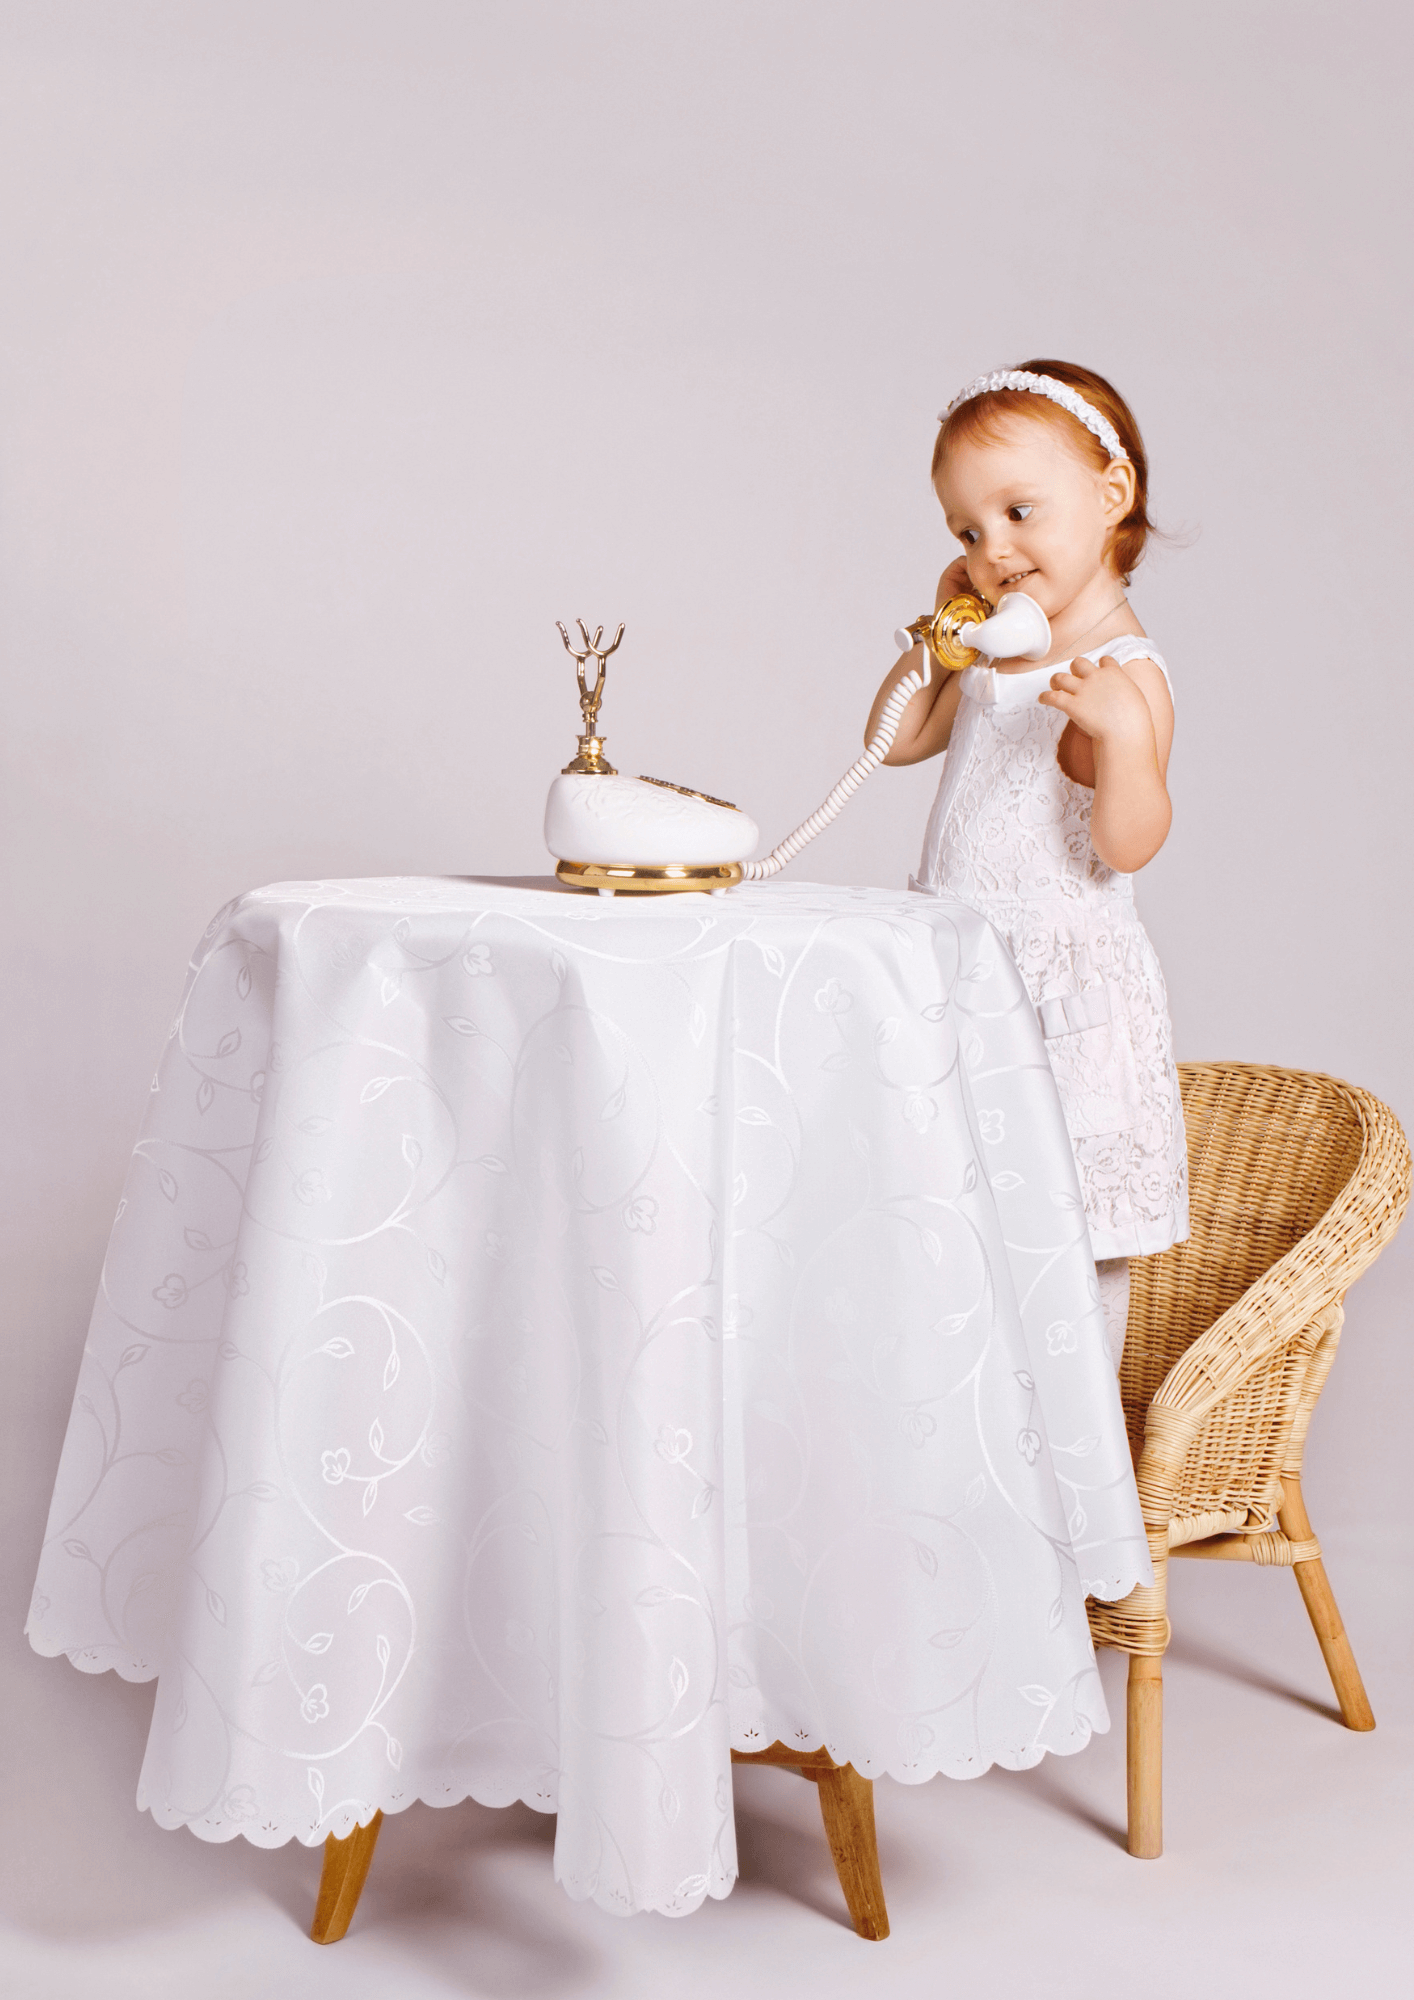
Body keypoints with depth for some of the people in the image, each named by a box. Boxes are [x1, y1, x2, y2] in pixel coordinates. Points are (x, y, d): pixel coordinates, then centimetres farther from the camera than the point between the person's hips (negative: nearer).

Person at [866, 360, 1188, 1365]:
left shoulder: (1124, 671, -14)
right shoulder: (992, 658, 10)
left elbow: (1126, 845, -22)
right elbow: (896, 739, 21)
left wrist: (1121, 729, -38)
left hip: (1066, 989, -8)